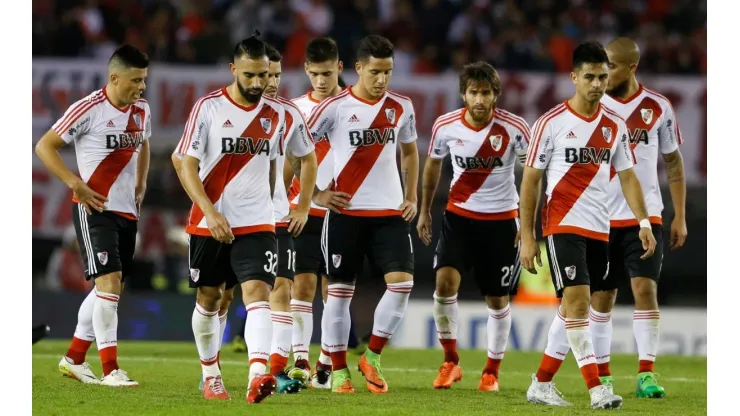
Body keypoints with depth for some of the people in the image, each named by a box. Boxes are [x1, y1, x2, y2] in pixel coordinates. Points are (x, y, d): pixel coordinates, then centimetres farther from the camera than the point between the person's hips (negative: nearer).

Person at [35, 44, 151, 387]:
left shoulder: (141, 111, 8)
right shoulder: (88, 109, -14)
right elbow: (44, 146, -11)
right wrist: (75, 184, -19)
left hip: (127, 210, 8)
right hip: (94, 208, -8)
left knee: (109, 288, 12)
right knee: (109, 282, -16)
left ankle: (74, 358, 25)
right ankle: (110, 369, -15)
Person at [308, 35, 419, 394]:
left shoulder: (401, 107, 5)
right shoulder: (335, 107, -8)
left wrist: (411, 197, 11)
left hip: (389, 212, 3)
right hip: (346, 212, -3)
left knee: (402, 281, -10)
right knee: (339, 290, 1)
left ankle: (372, 356, 6)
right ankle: (338, 370, 10)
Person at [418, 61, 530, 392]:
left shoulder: (514, 129, -15)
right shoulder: (446, 126, -9)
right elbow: (433, 164, 10)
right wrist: (424, 211, 15)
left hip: (501, 219, -1)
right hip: (459, 215, 1)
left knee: (497, 299, 6)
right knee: (445, 282, -18)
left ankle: (492, 371, 24)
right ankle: (450, 361, -1)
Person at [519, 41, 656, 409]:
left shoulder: (615, 126, 8)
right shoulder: (551, 123, -5)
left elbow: (627, 176, 13)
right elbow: (530, 181, -2)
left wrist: (644, 222, 1)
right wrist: (527, 237, -5)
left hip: (600, 230, 5)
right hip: (563, 225, -5)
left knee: (572, 308, 8)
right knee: (577, 300, -16)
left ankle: (541, 384, 18)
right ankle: (596, 389, -20)